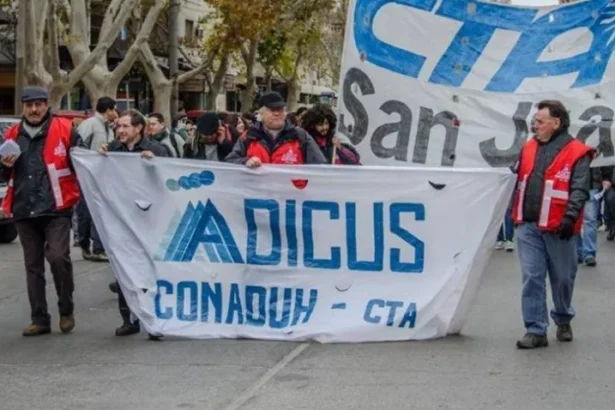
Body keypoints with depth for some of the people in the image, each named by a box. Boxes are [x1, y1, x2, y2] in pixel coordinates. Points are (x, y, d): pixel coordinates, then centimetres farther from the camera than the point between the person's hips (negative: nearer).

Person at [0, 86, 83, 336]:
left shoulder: (64, 130, -2)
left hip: (56, 208, -5)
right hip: (24, 211, 5)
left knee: (58, 257, -16)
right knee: (33, 265, 8)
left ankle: (66, 310, 5)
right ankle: (40, 320, 16)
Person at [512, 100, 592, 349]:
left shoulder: (576, 153, -6)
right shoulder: (529, 148, 11)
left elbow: (580, 190, -13)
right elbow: (520, 182, 20)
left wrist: (570, 217, -24)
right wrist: (516, 215, 15)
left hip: (558, 228, -4)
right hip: (528, 226, 4)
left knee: (562, 278, 10)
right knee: (532, 278, -2)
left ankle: (563, 321, 33)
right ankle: (536, 330, -1)